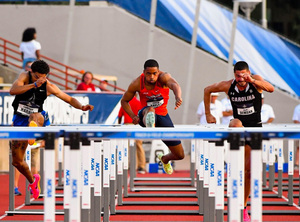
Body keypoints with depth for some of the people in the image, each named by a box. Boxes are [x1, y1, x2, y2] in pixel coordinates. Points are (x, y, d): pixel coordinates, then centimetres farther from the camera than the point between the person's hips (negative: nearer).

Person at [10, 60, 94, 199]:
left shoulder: (48, 87, -5)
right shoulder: (24, 77, -9)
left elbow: (70, 99, 4)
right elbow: (12, 91, -28)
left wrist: (82, 107, -16)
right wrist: (34, 85, -37)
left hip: (38, 119, -2)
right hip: (19, 120, 2)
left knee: (35, 116, -41)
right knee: (17, 161, 4)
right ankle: (32, 180, 33)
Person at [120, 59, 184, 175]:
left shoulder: (163, 77, -21)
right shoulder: (137, 84, -16)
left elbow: (174, 84, -45)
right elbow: (124, 101, -1)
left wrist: (178, 97, -69)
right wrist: (133, 116, -18)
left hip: (163, 116, 2)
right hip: (145, 115, -2)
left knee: (180, 155, 5)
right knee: (150, 109, -44)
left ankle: (164, 159, 43)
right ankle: (150, 125, -82)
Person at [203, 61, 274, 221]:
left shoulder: (256, 80, -13)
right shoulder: (228, 86, -9)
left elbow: (271, 89, -33)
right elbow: (207, 90, 8)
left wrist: (252, 81, -48)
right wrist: (208, 114, 6)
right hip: (239, 127, 1)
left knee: (249, 170, 1)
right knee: (236, 123, -39)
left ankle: (243, 208, 14)